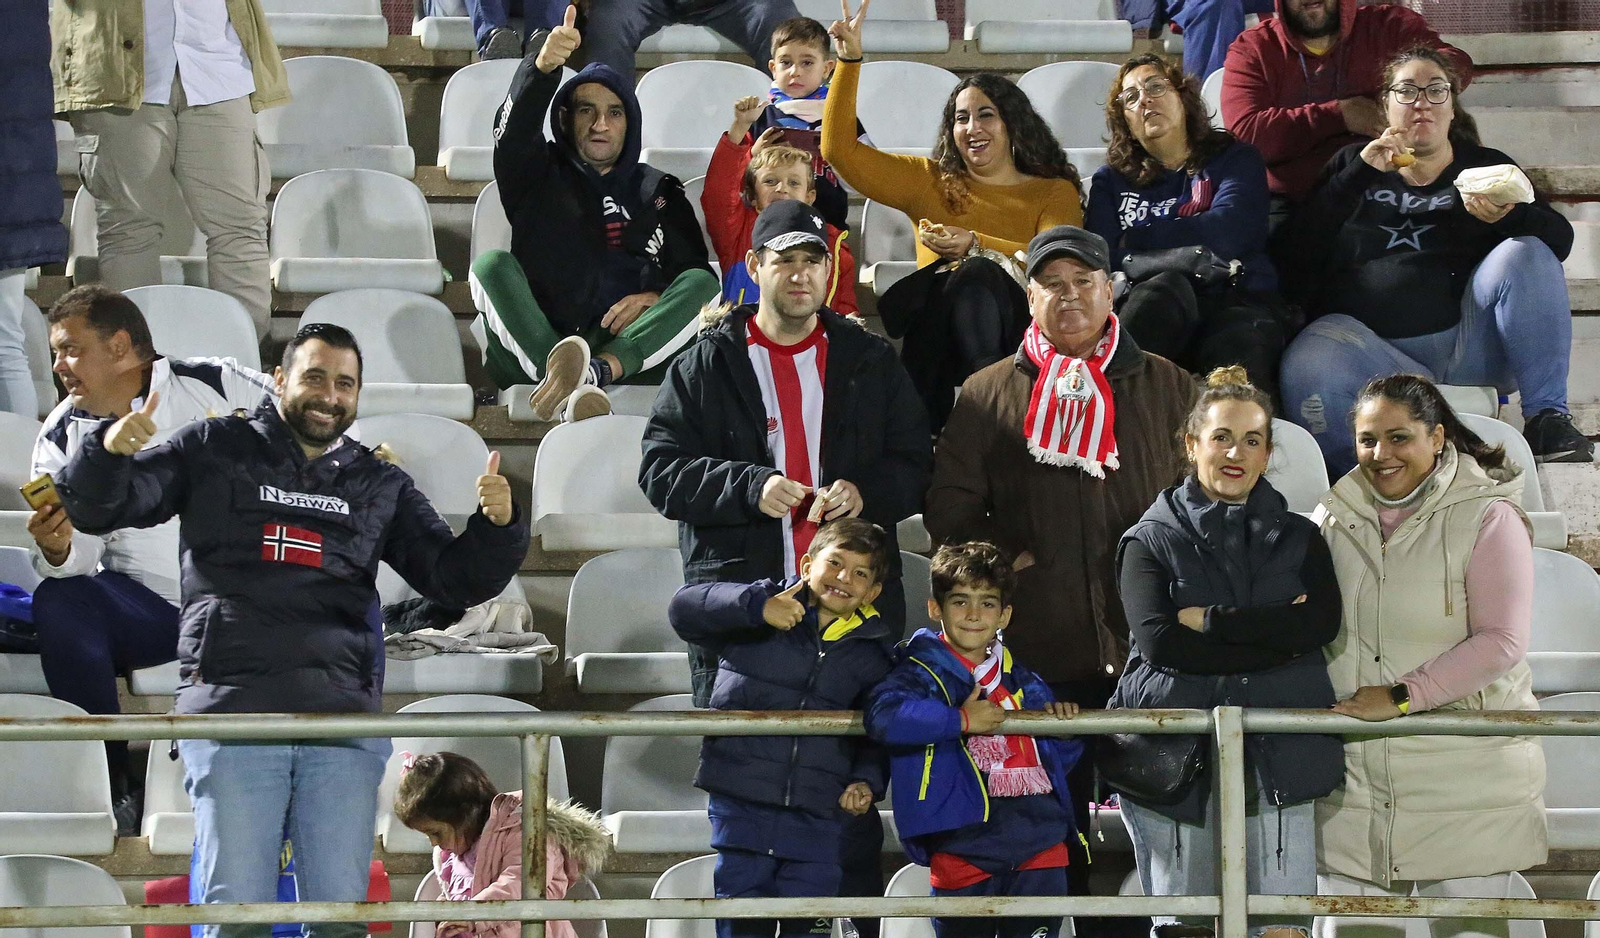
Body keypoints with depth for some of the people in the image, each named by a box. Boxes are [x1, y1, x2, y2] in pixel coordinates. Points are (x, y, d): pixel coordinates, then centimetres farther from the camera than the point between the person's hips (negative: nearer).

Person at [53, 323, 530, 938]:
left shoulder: (381, 484, 19)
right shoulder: (214, 449, 11)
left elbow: (457, 580, 17)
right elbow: (94, 510, 7)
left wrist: (496, 525, -4)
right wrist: (109, 448, -15)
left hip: (344, 724, 3)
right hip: (231, 714, -3)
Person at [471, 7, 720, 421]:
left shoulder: (659, 192, 25)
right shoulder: (540, 176, 19)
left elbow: (697, 272, 14)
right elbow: (514, 130, -4)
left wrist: (655, 299, -9)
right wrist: (542, 67, -25)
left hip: (632, 348, 1)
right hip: (534, 350, -1)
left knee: (701, 284, -21)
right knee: (492, 265, -25)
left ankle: (598, 371, -49)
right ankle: (573, 387, -53)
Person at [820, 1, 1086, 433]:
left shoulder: (1054, 192, 18)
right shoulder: (929, 183, 25)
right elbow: (839, 149, 18)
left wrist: (976, 245, -15)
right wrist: (850, 61, 11)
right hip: (935, 330, 1)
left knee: (979, 275, -34)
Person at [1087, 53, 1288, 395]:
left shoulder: (1234, 159, 22)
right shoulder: (1111, 180, 28)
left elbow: (1227, 233, 1)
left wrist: (1134, 240, 8)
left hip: (1233, 298, -1)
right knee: (1166, 284, -37)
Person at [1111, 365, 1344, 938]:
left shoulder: (1299, 539, 14)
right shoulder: (1151, 541, 7)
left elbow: (1320, 625, -5)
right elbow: (1158, 641, -9)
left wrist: (1209, 620, -8)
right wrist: (1269, 635, -10)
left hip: (1275, 757, 1)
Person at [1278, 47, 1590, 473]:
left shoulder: (1487, 166, 18)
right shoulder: (1354, 165, 20)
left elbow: (1559, 238, 1)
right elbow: (1305, 250, 4)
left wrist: (1508, 218, -21)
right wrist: (1360, 173, -3)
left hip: (1468, 344, 1)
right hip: (1372, 346, -1)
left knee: (1524, 255, -24)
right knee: (1307, 369, -34)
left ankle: (1546, 416, -20)